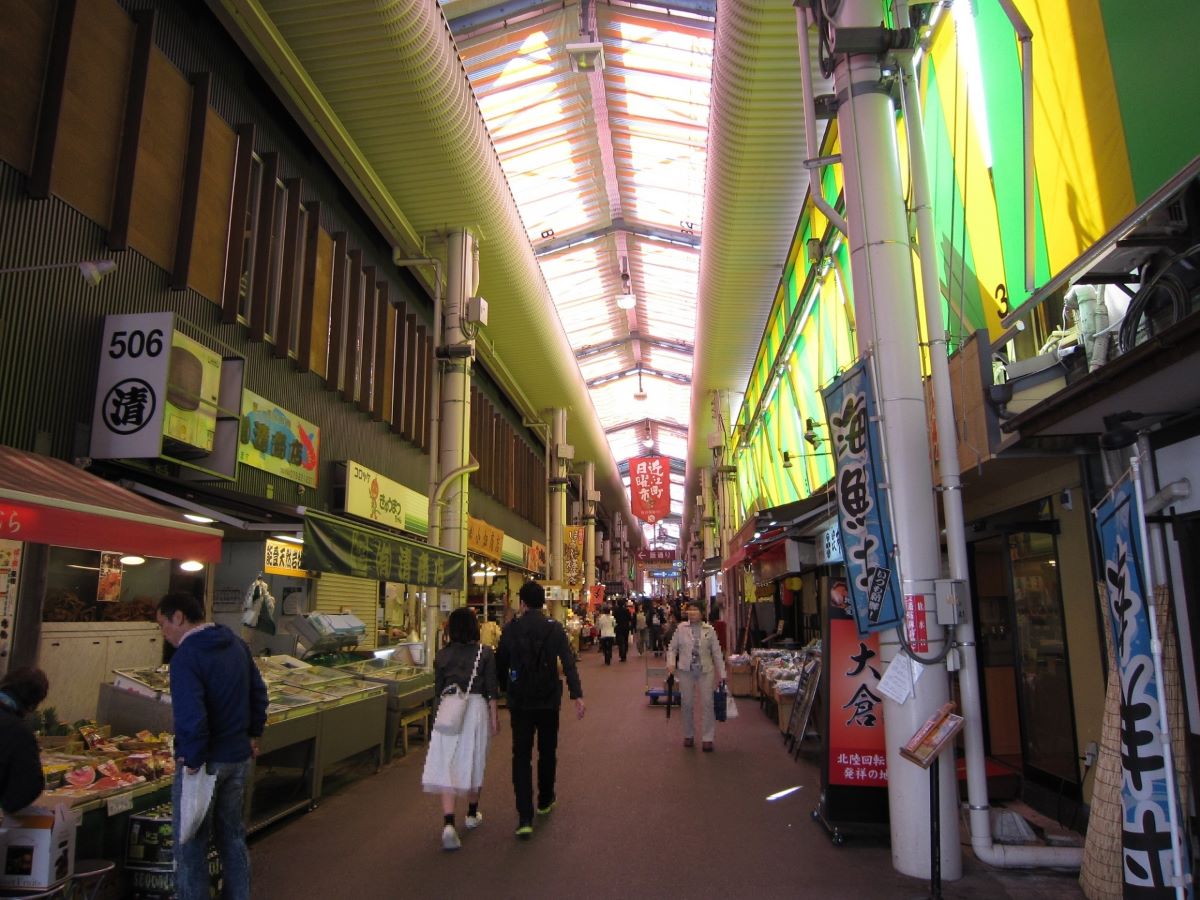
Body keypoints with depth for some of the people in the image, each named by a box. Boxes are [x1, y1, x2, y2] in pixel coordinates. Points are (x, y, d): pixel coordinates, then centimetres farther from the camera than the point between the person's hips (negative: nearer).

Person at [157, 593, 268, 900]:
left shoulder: (186, 656, -20)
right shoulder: (236, 643, 5)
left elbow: (191, 716, -29)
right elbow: (258, 692, 11)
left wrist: (193, 761, -19)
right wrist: (253, 734, 17)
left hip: (205, 760, -8)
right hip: (240, 756, 8)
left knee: (191, 843, 9)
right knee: (233, 834, 21)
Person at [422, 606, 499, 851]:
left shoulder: (442, 655, 2)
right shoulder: (485, 652, -4)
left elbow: (438, 690, 9)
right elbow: (491, 690, -4)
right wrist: (495, 719, 4)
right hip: (476, 708, -1)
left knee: (447, 765, 1)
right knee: (474, 761, 15)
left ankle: (448, 823, -13)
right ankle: (472, 814, 32)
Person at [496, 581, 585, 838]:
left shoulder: (510, 631, -4)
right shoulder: (555, 629, -6)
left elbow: (501, 667, 5)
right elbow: (568, 664, -15)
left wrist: (506, 697, 20)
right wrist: (577, 696, -17)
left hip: (520, 703, 0)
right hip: (548, 701, 0)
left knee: (521, 756, 2)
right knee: (547, 752, 19)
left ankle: (525, 817, -6)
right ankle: (545, 801, 35)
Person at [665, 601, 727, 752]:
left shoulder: (709, 630, 2)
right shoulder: (681, 629, 2)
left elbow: (716, 652, 4)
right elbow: (672, 648, 6)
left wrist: (722, 674, 3)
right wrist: (671, 663, -10)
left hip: (705, 671, 0)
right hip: (685, 671, 0)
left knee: (707, 703, -2)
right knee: (687, 704, 8)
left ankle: (708, 738, 8)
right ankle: (688, 735, 24)